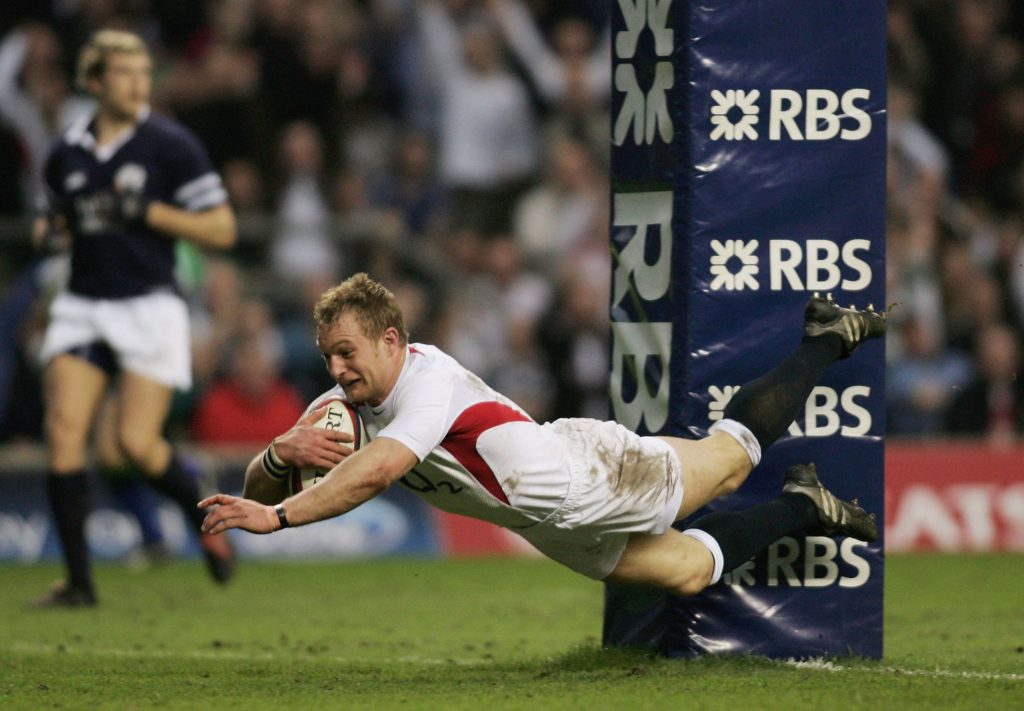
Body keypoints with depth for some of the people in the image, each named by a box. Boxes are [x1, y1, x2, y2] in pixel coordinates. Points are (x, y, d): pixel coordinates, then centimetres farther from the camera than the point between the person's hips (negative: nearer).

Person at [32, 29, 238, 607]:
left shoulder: (171, 145, -5)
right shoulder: (67, 154, 8)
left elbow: (222, 230, -5)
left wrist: (147, 211, -16)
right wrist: (50, 230, 2)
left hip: (150, 306, -4)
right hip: (83, 305, 4)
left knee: (138, 443, -12)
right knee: (64, 429, -12)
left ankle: (206, 519, 20)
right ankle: (79, 580, -7)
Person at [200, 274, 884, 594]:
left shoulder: (429, 380, -32)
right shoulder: (346, 409, -8)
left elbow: (375, 471, -48)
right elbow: (260, 490, -9)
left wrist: (278, 516, -53)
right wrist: (282, 454, -33)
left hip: (585, 471, -6)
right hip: (557, 531, 6)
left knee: (732, 451, 11)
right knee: (690, 571, 18)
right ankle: (803, 509, 40)